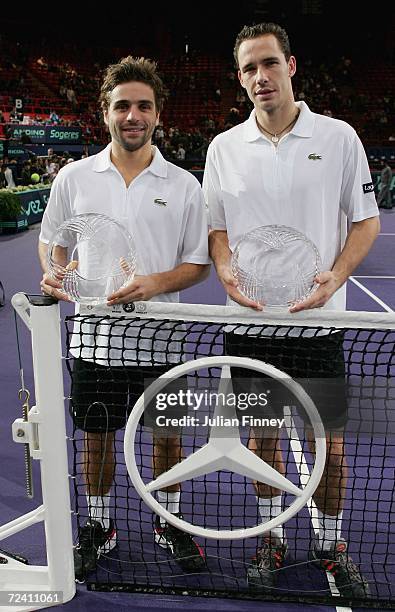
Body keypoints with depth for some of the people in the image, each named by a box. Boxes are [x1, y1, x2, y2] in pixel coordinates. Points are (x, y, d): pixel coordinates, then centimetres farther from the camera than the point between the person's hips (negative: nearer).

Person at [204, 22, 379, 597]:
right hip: (250, 318, 2)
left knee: (329, 437, 8)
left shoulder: (339, 136, -1)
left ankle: (331, 544, 32)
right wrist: (226, 269, -12)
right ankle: (271, 538, 34)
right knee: (262, 431, 13)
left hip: (319, 318, -1)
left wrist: (334, 276, -15)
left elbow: (367, 220, 2)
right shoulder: (224, 147, 5)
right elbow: (214, 227, 9)